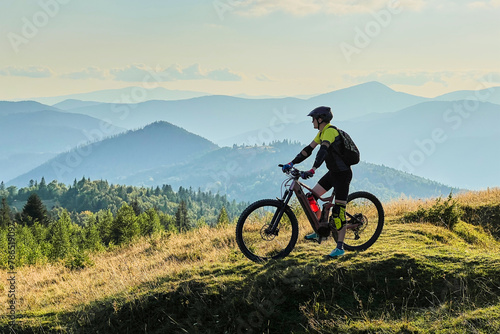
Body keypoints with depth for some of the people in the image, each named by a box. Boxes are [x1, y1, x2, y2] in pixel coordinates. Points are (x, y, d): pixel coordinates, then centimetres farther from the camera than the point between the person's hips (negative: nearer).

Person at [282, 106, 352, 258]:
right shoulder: (322, 132, 9)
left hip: (342, 174, -10)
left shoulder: (330, 131, -21)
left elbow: (323, 151, -36)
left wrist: (312, 170, -47)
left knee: (338, 210, -10)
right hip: (333, 172, 10)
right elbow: (308, 149, 11)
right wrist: (291, 163, 4)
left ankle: (340, 247, -6)